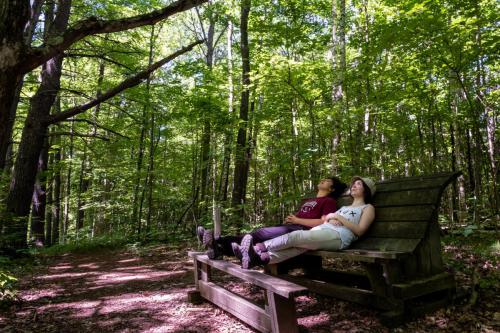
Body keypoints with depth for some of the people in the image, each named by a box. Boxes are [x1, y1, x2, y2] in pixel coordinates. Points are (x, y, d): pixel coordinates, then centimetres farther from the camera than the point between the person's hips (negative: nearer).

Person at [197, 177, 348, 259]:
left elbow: (325, 223, -10)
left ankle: (220, 245, -37)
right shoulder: (307, 200, 33)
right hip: (290, 227, 8)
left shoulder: (329, 201, 6)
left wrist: (297, 220, -7)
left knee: (261, 233, -26)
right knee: (259, 232, -16)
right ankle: (219, 246, -32)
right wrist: (290, 219, 8)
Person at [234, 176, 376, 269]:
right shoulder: (344, 207, 38)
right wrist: (329, 219, 1)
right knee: (298, 246, -27)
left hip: (339, 236, -5)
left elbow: (359, 231, 0)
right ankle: (261, 257, -48)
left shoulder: (368, 208, 19)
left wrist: (337, 217, -4)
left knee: (295, 236, -29)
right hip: (322, 230, 6)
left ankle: (258, 247, -39)